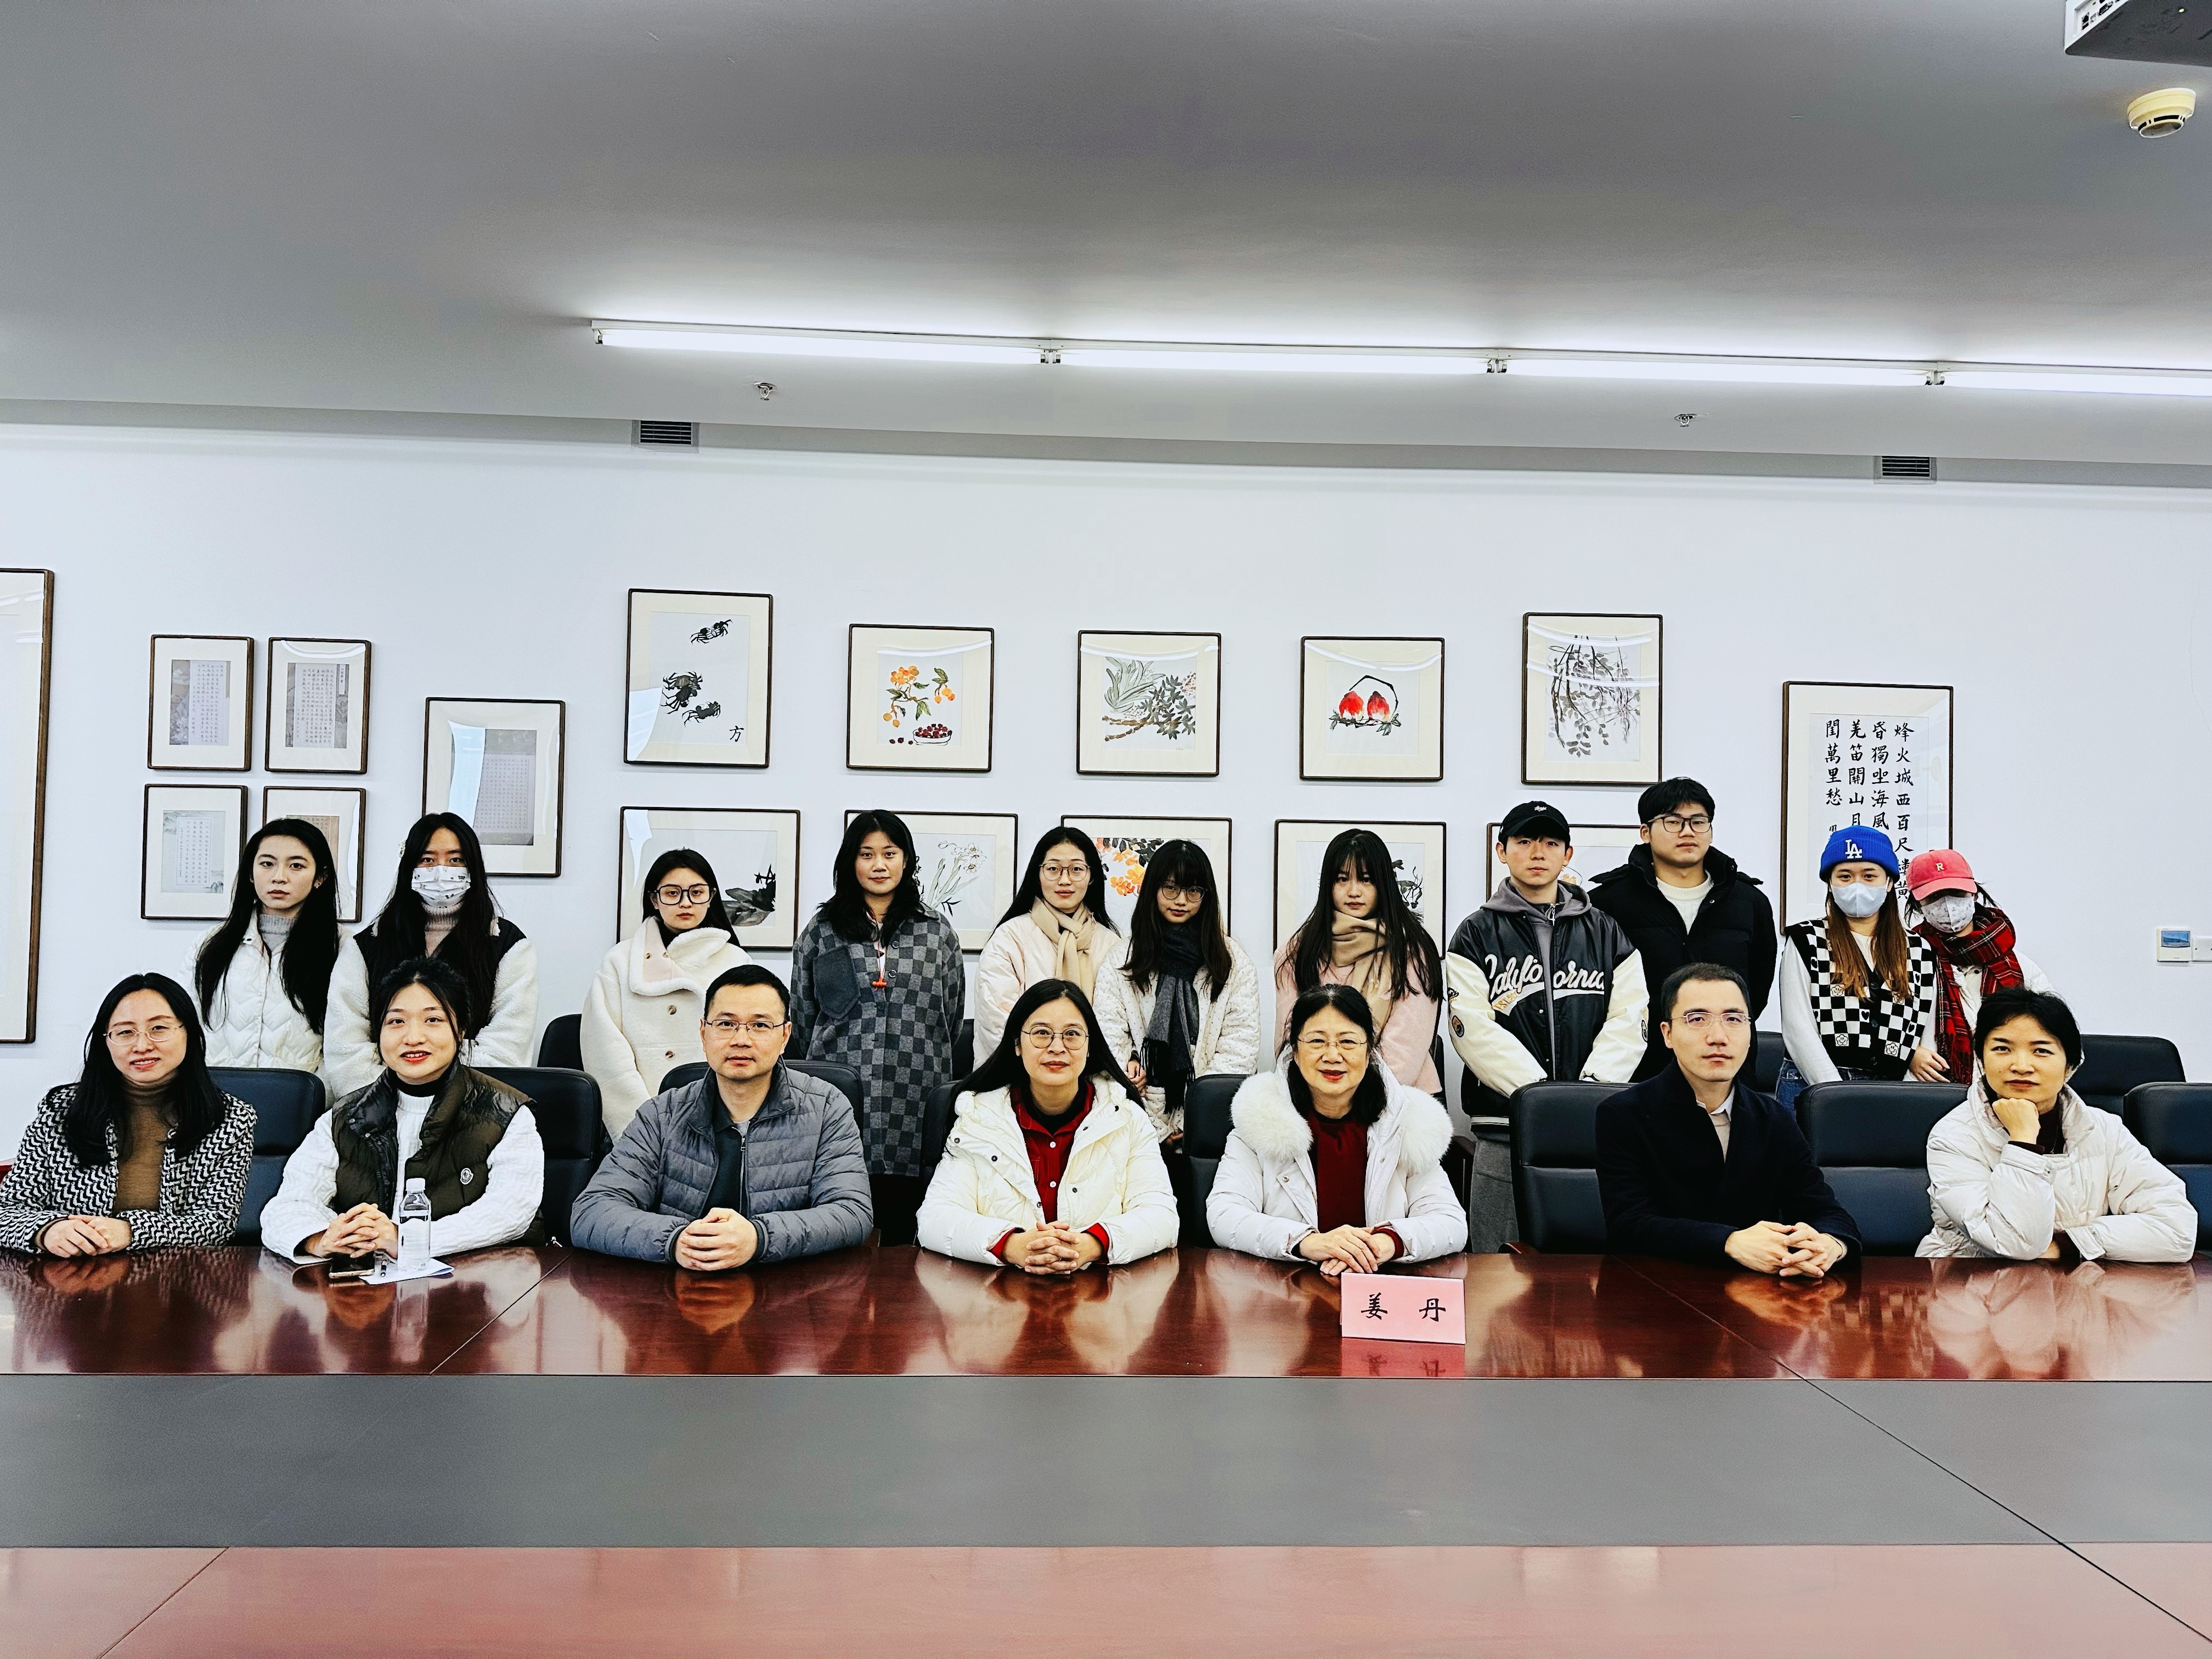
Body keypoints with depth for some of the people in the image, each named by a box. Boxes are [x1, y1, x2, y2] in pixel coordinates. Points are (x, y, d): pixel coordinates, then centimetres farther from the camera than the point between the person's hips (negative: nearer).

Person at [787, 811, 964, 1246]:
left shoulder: (938, 933, 9)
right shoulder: (821, 931, 9)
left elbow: (952, 1018, 13)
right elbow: (801, 1018, 14)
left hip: (914, 1110, 0)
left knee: (904, 1239, 4)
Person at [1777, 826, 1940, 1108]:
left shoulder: (1919, 951, 12)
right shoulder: (1806, 941, 2)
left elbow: (1925, 1033, 13)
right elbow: (1798, 1031, -6)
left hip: (1889, 1091, 3)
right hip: (1815, 1087, -2)